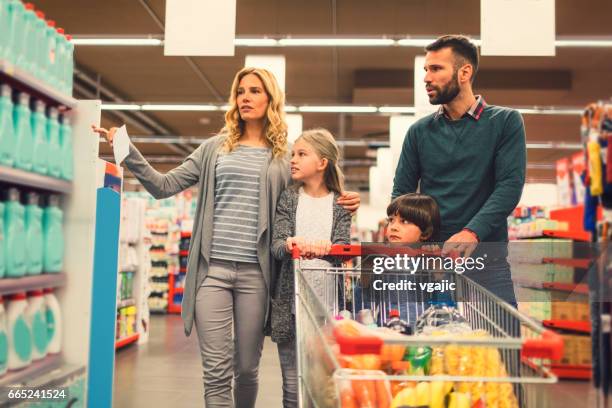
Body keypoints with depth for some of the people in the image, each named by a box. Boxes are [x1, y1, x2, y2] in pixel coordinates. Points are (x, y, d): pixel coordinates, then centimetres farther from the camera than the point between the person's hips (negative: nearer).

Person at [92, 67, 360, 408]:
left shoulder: (285, 157, 9)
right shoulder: (215, 148, 12)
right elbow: (164, 186, 10)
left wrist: (339, 203, -2)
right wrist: (128, 151, 0)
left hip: (255, 272, 0)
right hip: (212, 268, 1)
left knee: (247, 369, 9)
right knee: (216, 372, -2)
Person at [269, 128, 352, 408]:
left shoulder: (340, 204, 8)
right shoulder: (288, 199, 8)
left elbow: (343, 246, -4)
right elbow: (276, 244, -3)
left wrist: (325, 248, -26)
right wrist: (289, 246, -27)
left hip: (328, 303, 0)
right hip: (291, 302, 0)